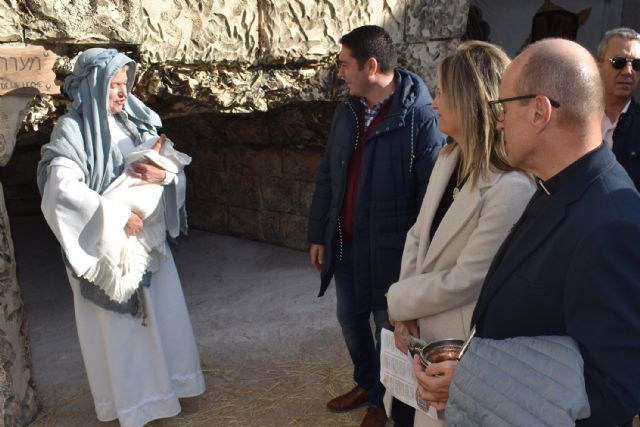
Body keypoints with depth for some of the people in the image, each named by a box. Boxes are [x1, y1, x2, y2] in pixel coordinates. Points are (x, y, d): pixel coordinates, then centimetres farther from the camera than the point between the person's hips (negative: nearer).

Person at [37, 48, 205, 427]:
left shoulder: (136, 121, 4)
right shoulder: (73, 130, -14)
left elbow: (175, 166, 6)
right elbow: (63, 188, -27)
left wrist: (163, 174, -17)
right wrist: (117, 214, -26)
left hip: (147, 233, 6)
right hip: (104, 241, -6)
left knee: (162, 308, 15)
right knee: (118, 320, 8)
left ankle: (165, 378, 36)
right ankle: (129, 396, 27)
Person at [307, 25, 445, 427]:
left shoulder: (422, 117, -19)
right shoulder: (347, 111, 4)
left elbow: (432, 193, -18)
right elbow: (327, 176, 10)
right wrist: (318, 233, 11)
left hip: (389, 247, -6)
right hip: (344, 241, 7)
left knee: (389, 326, 13)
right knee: (351, 318, 21)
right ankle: (366, 383, 46)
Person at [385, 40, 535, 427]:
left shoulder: (511, 188, -27)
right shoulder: (449, 158, 0)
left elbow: (462, 281, -23)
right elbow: (418, 236, 4)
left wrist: (398, 301, -9)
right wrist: (406, 310, -7)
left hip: (461, 347, -7)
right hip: (419, 334, 7)